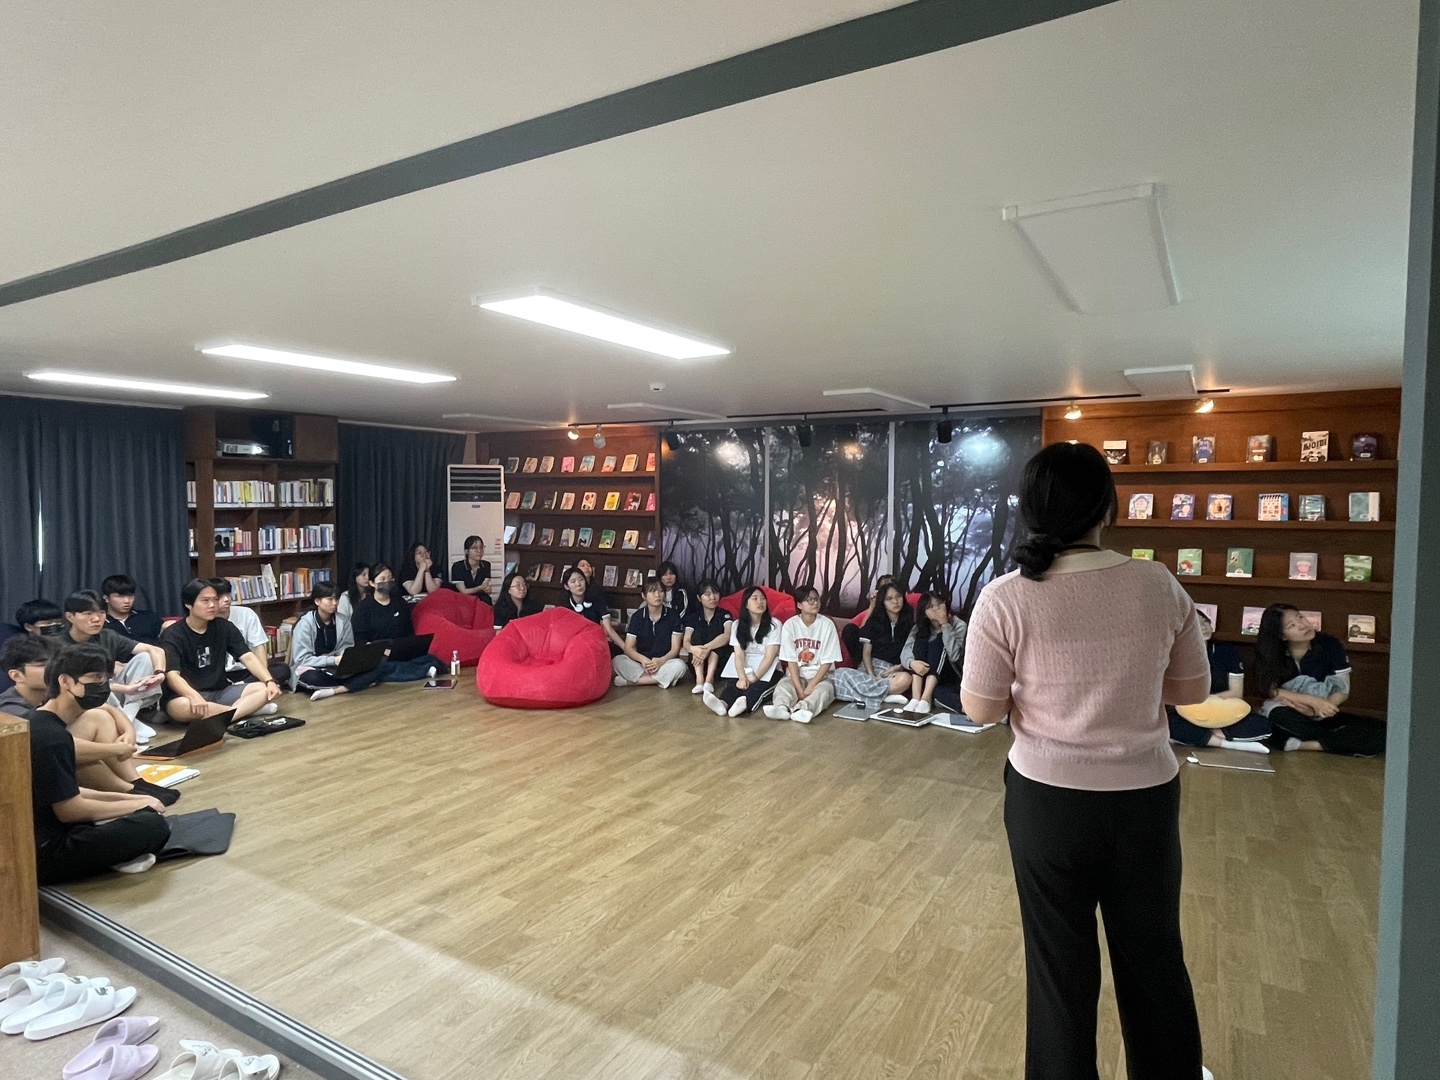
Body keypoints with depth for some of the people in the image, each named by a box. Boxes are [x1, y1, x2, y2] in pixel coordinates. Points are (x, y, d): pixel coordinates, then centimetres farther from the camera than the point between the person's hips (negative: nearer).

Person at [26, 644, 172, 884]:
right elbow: (70, 809, -20)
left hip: (42, 839, 10)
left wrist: (129, 798, 7)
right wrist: (138, 804, -8)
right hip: (45, 854, -10)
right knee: (154, 825, -22)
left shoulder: (38, 723, 9)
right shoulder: (53, 737, -22)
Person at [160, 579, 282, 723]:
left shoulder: (224, 627, 4)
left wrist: (269, 681, -22)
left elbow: (248, 657, -3)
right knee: (179, 707, -40)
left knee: (265, 689, -20)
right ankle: (248, 708, -29)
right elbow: (172, 675, -22)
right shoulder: (172, 635, -8)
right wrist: (195, 697, -42)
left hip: (220, 692, 4)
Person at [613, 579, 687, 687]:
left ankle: (634, 680, -24)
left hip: (665, 663, 0)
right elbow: (628, 648, -4)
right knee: (617, 661, -25)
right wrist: (642, 659, -26)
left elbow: (675, 649, -4)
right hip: (641, 663, 0)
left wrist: (661, 660, -25)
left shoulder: (673, 616, 0)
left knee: (680, 665, -33)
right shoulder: (637, 616, 2)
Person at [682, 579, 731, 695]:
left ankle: (709, 679, -37)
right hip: (698, 664, 2)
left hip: (720, 663, -2)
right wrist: (693, 649, -36)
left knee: (714, 632, -23)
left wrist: (707, 648, -39)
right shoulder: (693, 617, 5)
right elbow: (686, 642, -10)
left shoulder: (724, 615, -1)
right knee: (698, 634, -21)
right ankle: (699, 680, -36)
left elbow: (727, 636, -22)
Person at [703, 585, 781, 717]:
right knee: (734, 684, -29)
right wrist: (742, 677, -24)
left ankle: (746, 703, -66)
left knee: (758, 687, -34)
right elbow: (739, 655, -6)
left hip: (768, 672, -2)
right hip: (746, 671, 2)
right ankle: (723, 703, -60)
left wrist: (754, 678, -23)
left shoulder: (774, 625, -5)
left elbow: (770, 656, -13)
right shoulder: (737, 625, 4)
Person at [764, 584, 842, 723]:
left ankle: (801, 710, -61)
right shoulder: (790, 625, -6)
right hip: (796, 675, 1)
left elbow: (827, 662, -9)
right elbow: (791, 660, -8)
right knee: (782, 685, -29)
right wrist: (799, 689, -20)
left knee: (824, 690, -33)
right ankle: (782, 707, -60)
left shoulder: (827, 625, -8)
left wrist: (810, 687, -19)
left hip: (821, 676, -1)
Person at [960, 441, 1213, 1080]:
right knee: (1153, 953, 24)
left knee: (1060, 960, 17)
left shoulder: (1006, 599, -18)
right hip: (1146, 795, 3)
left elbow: (981, 710, -10)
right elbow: (1193, 689, 2)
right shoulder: (1159, 586, -10)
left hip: (1048, 799, -2)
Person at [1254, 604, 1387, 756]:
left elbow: (1343, 690, -5)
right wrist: (1314, 701, -25)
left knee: (1381, 733, -23)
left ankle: (1300, 744, -27)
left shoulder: (1329, 645, -6)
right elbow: (1272, 691, -13)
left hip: (1322, 717, 2)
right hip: (1290, 717, -2)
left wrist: (1313, 710, -22)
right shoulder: (1271, 652, -6)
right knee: (1280, 716, -38)